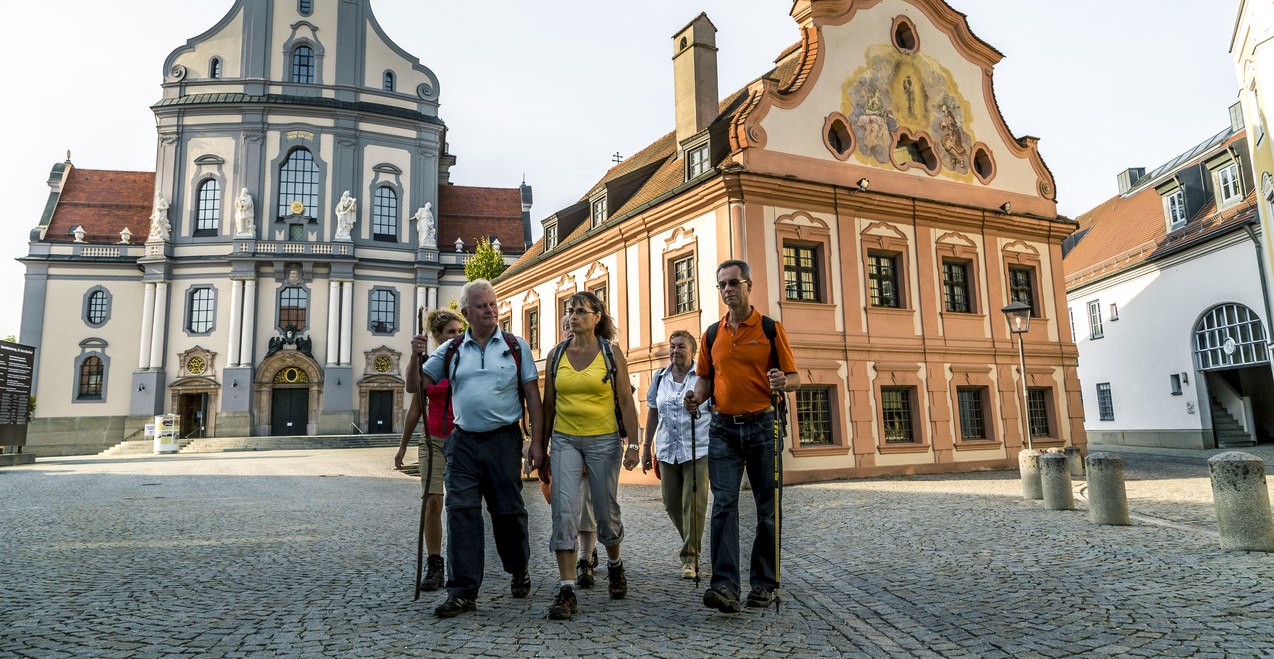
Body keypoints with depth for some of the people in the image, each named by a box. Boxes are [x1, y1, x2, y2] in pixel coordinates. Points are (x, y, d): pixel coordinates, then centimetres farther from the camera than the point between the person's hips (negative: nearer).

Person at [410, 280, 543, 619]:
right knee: (461, 511, -5)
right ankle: (463, 592, 3)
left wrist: (537, 439, -4)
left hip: (504, 439, -1)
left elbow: (532, 393, 3)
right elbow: (415, 386, 9)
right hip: (463, 441, 2)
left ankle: (519, 572, 32)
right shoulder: (451, 350, 9)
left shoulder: (515, 346, 5)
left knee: (509, 511, 7)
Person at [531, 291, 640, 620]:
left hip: (604, 441, -1)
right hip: (565, 441, 2)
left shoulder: (612, 354, -2)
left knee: (606, 512, 9)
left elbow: (626, 401, -2)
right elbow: (548, 404, 10)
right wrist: (540, 448, 10)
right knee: (564, 511, -10)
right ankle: (566, 590, -5)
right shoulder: (556, 354, 5)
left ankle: (615, 564, 38)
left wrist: (633, 444, -10)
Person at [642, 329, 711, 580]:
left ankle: (690, 557, 4)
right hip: (667, 449, 4)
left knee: (694, 503, -7)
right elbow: (653, 413, 16)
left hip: (698, 449, -4)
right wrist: (647, 447, 15)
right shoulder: (659, 379, 10)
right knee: (671, 503, 9)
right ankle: (693, 543, 32)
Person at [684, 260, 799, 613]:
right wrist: (697, 395, -3)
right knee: (724, 504, -7)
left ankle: (763, 583, 20)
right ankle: (725, 586, -9)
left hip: (762, 425, -2)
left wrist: (783, 382, -22)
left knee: (767, 508, 6)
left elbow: (794, 377, 1)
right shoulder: (712, 334, 10)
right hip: (723, 427, 2)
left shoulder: (771, 329, 0)